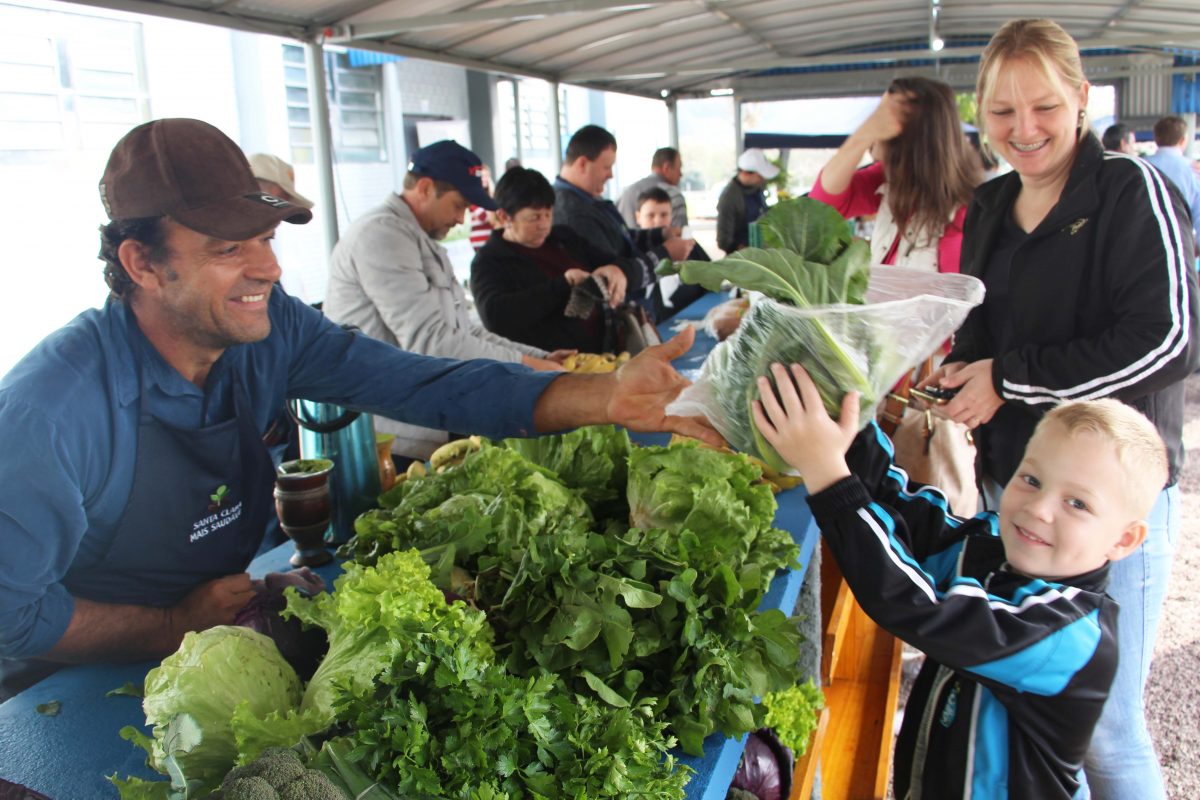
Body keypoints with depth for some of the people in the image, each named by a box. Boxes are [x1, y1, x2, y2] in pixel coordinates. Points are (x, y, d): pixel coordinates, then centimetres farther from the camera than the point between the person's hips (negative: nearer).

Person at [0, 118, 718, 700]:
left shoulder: (270, 331, -13)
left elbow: (423, 384, -22)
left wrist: (605, 398, -32)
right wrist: (174, 627, -23)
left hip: (220, 628, 4)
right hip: (77, 697, -3)